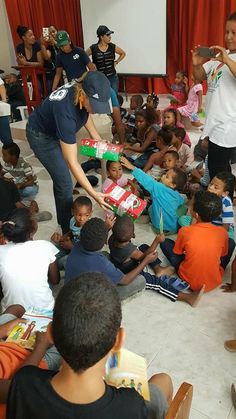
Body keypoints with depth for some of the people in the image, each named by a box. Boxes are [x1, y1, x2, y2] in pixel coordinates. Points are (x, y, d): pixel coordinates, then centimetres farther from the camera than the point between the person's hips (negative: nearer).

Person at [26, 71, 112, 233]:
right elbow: (72, 162, -39)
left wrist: (97, 138, -1)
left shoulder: (83, 89, -22)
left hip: (57, 130, 7)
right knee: (64, 184, -7)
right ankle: (68, 231, 10)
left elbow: (85, 112, 6)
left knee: (60, 178, 17)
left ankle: (63, 220, 36)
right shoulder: (66, 112, -43)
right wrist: (93, 194, -39)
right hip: (42, 136, -7)